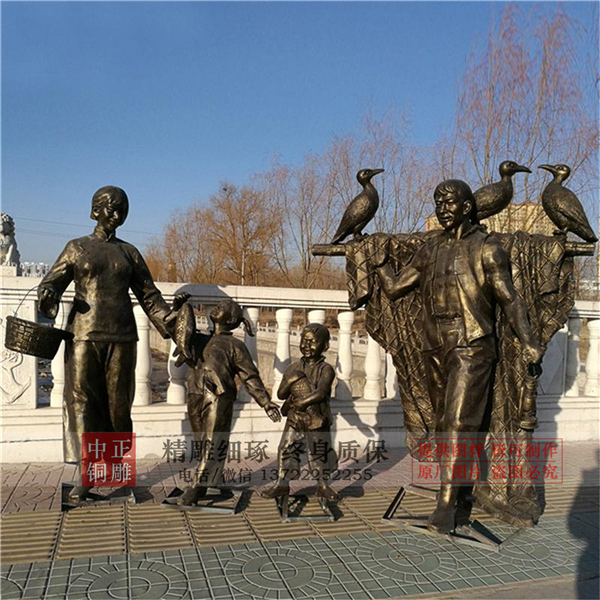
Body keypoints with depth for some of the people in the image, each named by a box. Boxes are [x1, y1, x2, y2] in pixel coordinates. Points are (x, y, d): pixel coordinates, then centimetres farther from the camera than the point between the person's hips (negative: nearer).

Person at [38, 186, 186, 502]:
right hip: (84, 334, -1)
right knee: (81, 399, -4)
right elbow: (52, 281, 5)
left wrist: (168, 314, -1)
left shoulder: (128, 252, 14)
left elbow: (147, 294, 14)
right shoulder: (77, 248, 10)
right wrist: (48, 295, -18)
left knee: (119, 402, 2)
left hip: (121, 335, 1)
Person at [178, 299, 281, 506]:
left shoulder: (235, 345, 7)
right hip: (196, 397, 5)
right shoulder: (200, 340, 23)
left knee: (212, 442, -7)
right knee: (202, 443, 10)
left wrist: (266, 402, -5)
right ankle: (215, 479, 26)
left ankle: (199, 486, -3)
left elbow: (250, 377, 3)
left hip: (219, 398, -5)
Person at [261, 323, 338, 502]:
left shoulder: (326, 369, -10)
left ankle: (323, 485, 25)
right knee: (287, 449, 4)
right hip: (295, 420, 3)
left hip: (318, 420, -3)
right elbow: (281, 394, 0)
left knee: (320, 452, 9)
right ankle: (282, 483, 19)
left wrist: (296, 403, -20)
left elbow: (321, 393, -24)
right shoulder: (294, 367, 2)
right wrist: (290, 381, -19)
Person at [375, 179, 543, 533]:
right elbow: (395, 287, 12)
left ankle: (447, 505, -1)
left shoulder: (487, 247, -4)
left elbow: (510, 299, -8)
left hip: (472, 350, -6)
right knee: (445, 426, 13)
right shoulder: (430, 247, 11)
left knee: (458, 425, -9)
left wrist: (528, 342, -17)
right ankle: (462, 493, 29)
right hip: (435, 351, 6)